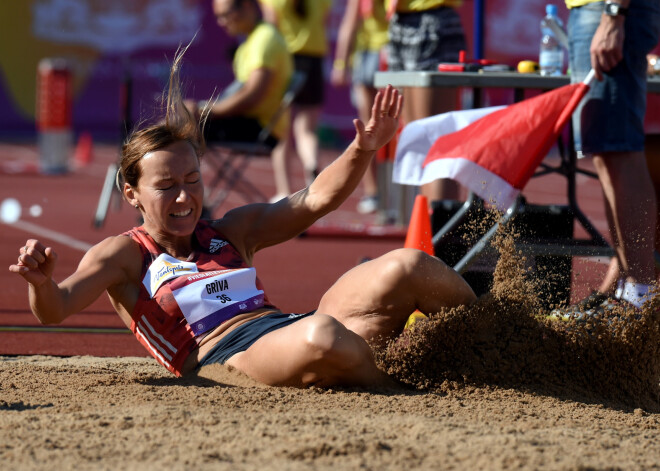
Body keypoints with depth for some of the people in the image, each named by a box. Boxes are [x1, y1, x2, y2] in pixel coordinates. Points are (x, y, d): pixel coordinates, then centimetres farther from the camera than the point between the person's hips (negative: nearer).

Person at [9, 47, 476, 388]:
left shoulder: (231, 232, 26)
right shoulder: (123, 254, 10)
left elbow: (315, 200, 24)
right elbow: (56, 308, -5)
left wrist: (363, 150, 6)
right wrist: (42, 281, -30)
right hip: (226, 356, -6)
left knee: (408, 268, -13)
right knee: (321, 336, -41)